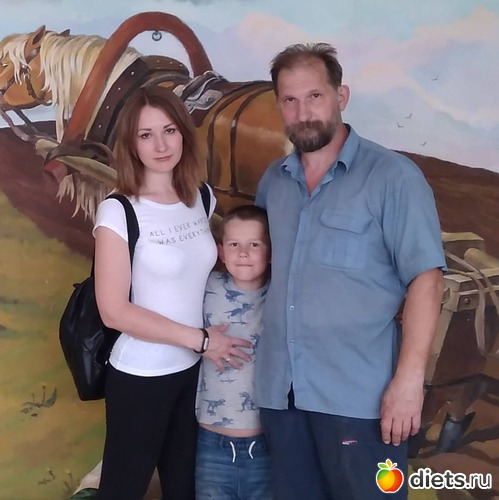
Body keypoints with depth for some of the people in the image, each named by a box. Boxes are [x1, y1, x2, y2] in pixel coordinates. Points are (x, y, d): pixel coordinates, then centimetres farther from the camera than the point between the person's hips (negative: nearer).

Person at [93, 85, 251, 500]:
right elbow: (115, 311, -18)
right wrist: (200, 339, -16)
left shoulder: (201, 198, 1)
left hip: (193, 369, 5)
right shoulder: (118, 212, -16)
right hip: (140, 376, -5)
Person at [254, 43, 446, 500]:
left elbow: (425, 278, -11)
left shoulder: (393, 176, -6)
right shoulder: (272, 181, 10)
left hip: (359, 394, -5)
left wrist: (409, 379, -17)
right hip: (281, 389, 5)